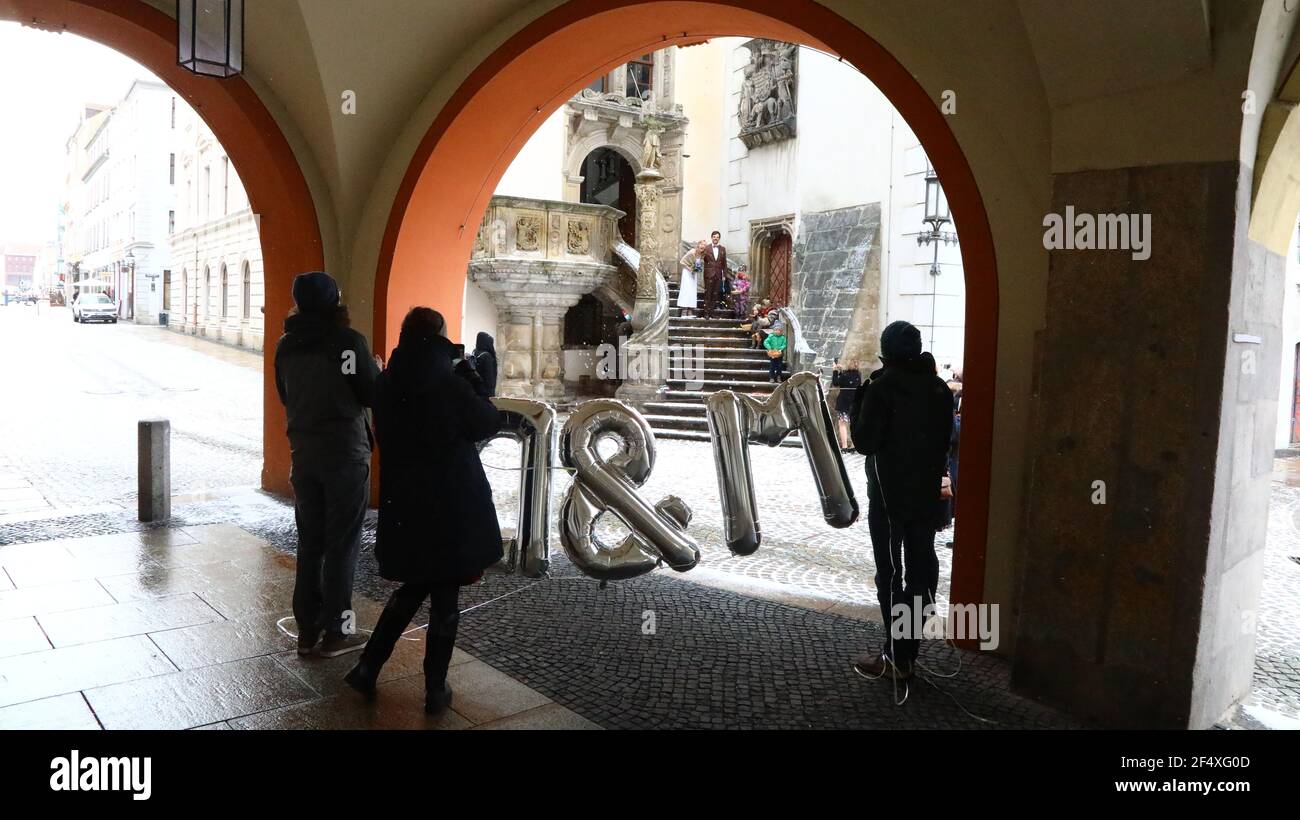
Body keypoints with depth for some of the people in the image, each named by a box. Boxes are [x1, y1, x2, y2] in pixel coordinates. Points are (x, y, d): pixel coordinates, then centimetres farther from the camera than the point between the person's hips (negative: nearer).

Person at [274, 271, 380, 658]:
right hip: (346, 455, -5)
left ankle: (307, 630, 20)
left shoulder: (286, 346, 4)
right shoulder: (348, 341, -13)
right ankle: (335, 631, 9)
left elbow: (285, 397, 15)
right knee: (342, 544, 4)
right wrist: (378, 370, 8)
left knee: (309, 543, 13)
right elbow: (373, 395, -11)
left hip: (304, 454, 5)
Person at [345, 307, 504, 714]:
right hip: (452, 506, -5)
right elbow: (490, 423, -2)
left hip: (403, 505, 5)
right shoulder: (451, 385, -16)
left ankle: (367, 668, 22)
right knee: (445, 596, 8)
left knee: (413, 587, 22)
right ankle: (435, 689, 16)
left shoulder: (387, 385, -1)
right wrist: (470, 376, 4)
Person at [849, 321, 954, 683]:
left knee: (890, 572, 0)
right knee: (921, 564, 15)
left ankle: (897, 657, 4)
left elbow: (864, 442, -15)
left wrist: (856, 404, -4)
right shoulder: (939, 388, 5)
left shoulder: (882, 387, -16)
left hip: (888, 494, -6)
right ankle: (911, 645, 27)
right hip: (927, 493, 6)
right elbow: (944, 440, 12)